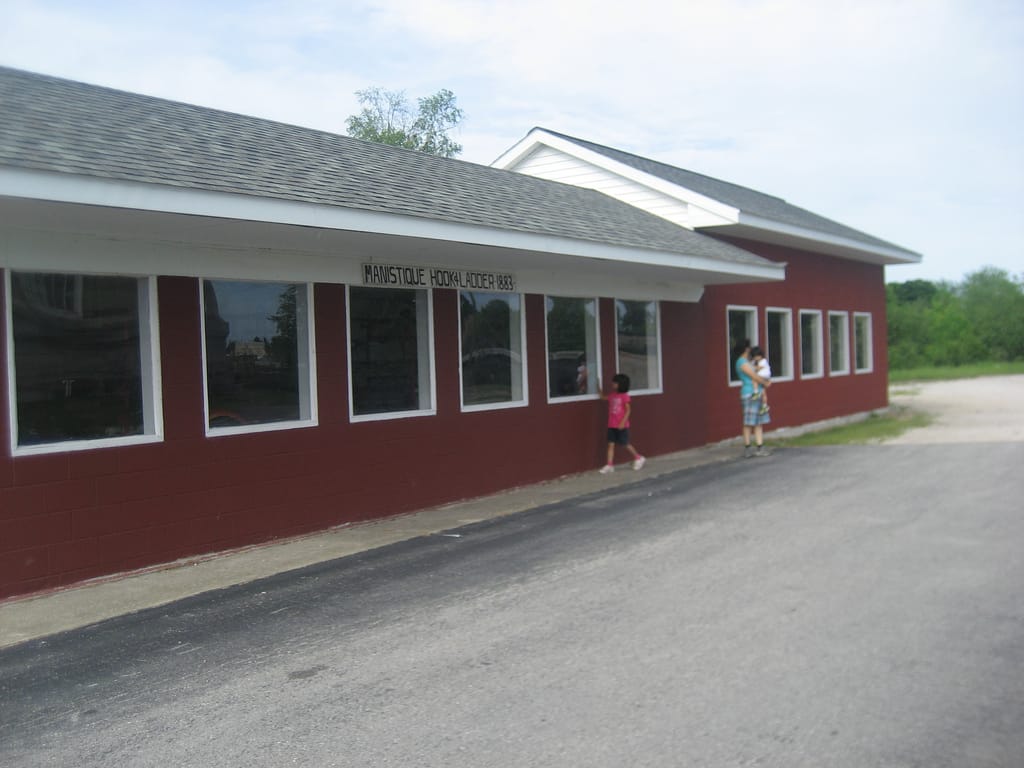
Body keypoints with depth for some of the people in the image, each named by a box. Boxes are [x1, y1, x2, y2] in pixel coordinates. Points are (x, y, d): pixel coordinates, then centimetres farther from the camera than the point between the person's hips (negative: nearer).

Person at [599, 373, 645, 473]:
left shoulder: (624, 396, -12)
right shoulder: (612, 395, 7)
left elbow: (628, 410, -13)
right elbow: (603, 397, 25)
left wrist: (623, 422, -20)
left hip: (621, 425, -6)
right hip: (611, 425, 6)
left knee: (626, 444, 4)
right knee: (611, 444, 0)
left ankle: (639, 458, 25)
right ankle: (609, 465, 0)